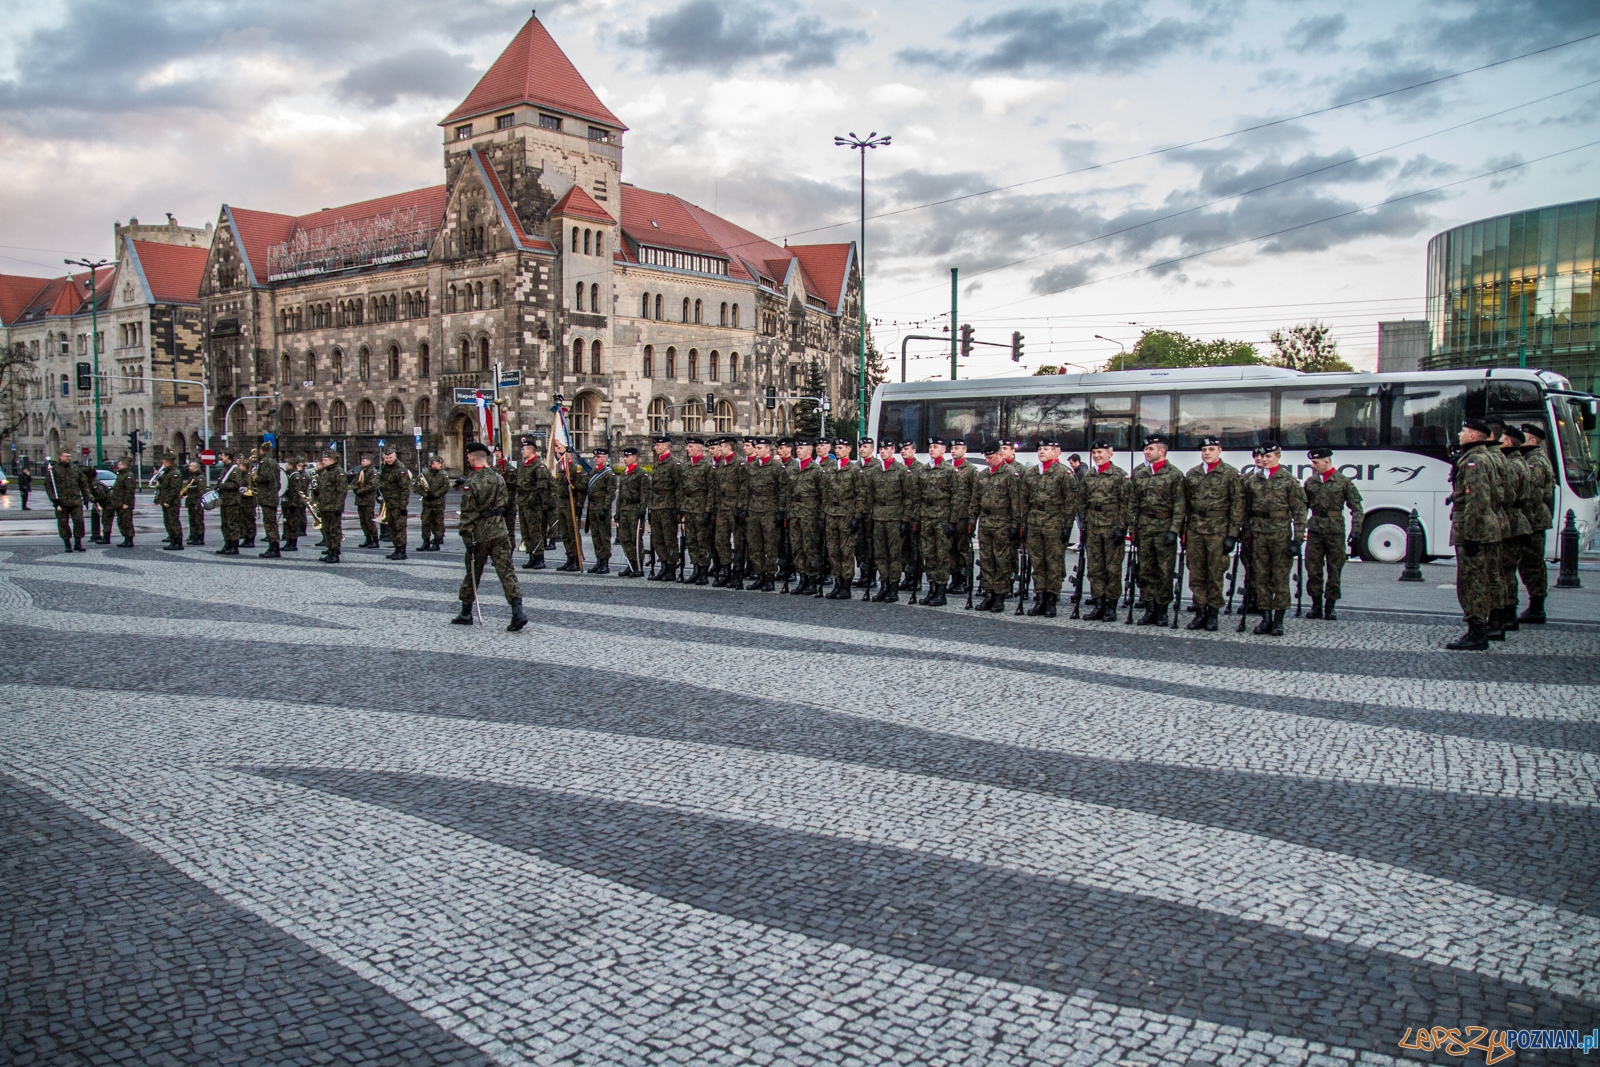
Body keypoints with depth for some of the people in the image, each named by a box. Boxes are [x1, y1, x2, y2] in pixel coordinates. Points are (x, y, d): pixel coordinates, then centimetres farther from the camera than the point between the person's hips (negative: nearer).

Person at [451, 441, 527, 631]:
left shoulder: (471, 483, -13)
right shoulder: (498, 478, 4)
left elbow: (468, 514, -14)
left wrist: (467, 538, -12)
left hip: (479, 535, -4)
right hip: (500, 533, 4)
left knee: (473, 573, 11)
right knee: (507, 572, -1)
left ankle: (466, 614, 24)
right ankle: (518, 612, -13)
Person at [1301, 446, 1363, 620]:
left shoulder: (1343, 482, -1)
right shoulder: (1310, 481, 8)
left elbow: (1357, 509, 0)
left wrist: (1355, 531, -7)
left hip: (1335, 531, -3)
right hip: (1314, 530, 3)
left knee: (1334, 570, 3)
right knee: (1313, 569, 2)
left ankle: (1330, 606, 11)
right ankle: (1316, 605, 12)